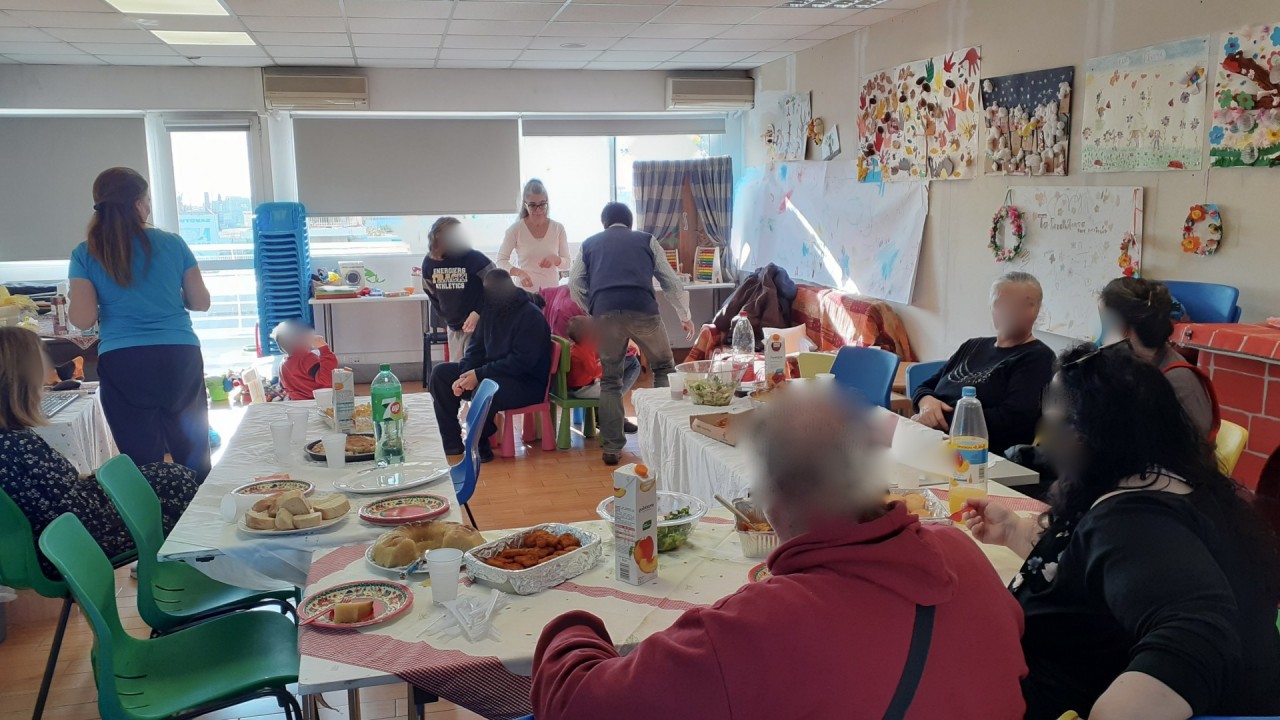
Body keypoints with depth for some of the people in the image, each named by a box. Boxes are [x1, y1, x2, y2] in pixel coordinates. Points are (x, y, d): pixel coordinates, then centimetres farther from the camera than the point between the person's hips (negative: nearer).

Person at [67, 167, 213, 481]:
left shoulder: (86, 255, -1)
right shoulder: (173, 244, 0)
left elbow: (82, 319, -4)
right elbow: (201, 302, 4)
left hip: (122, 364, 0)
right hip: (180, 358, 0)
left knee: (144, 460, 9)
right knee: (193, 453, 12)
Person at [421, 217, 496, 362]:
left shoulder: (473, 258, -16)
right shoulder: (429, 262, 0)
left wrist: (478, 312, -17)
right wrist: (445, 317, 10)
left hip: (477, 325, -5)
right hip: (453, 327, 6)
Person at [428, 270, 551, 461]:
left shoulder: (531, 316, -18)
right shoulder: (491, 309, 5)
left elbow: (521, 361, -25)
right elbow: (476, 348, 9)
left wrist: (479, 375, -27)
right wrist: (464, 376, -10)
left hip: (527, 382, -9)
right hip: (492, 373, 9)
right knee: (440, 373, -1)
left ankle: (478, 446, -14)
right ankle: (453, 441, -1)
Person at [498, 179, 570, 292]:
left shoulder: (558, 228, 1)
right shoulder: (516, 229, -4)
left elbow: (567, 262, 6)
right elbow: (501, 261, -2)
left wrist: (555, 259, -16)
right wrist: (519, 272, -21)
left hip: (552, 291, 2)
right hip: (525, 292, -2)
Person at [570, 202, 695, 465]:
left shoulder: (589, 244, 27)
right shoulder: (647, 240, 24)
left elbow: (575, 284, 19)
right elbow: (670, 280, 23)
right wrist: (685, 316, 33)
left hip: (605, 312, 1)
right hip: (642, 310, -1)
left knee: (610, 380, 13)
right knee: (663, 368, 18)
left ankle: (612, 448, 10)